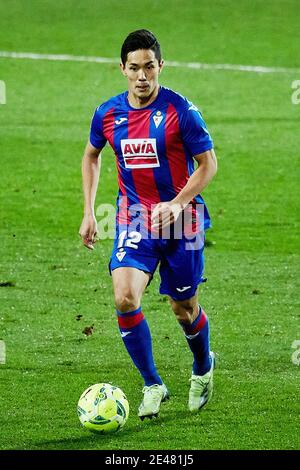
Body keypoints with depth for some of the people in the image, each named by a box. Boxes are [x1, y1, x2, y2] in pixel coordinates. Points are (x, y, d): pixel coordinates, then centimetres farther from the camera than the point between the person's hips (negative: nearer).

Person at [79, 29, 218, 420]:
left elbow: (208, 164, -8)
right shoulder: (107, 114, -1)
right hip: (134, 220, 2)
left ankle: (203, 368, 42)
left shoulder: (181, 111, -13)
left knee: (184, 307, 9)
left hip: (181, 220, -2)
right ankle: (153, 385, -3)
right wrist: (89, 212, 11)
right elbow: (92, 156, 18)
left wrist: (176, 204, -22)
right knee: (125, 298, -19)